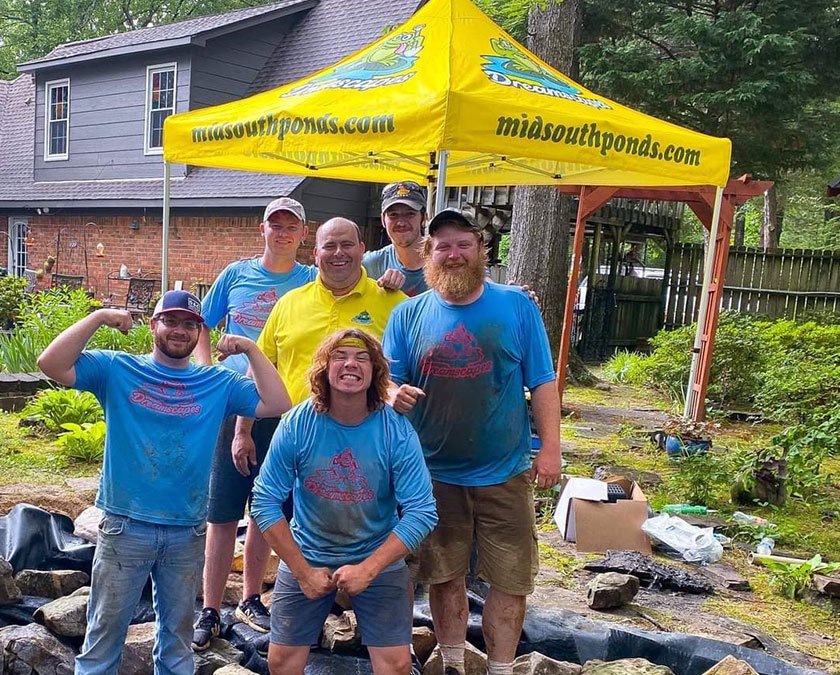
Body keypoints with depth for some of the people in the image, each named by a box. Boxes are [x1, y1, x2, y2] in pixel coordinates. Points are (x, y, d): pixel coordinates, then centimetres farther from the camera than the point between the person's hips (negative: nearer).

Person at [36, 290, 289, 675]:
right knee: (104, 634, 10)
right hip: (124, 527, -2)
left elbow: (277, 405, -4)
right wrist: (98, 317, -15)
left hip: (187, 533, 2)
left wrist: (250, 349, -9)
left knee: (177, 636, 18)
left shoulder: (218, 383, 3)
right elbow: (51, 364, -12)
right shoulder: (117, 370, -1)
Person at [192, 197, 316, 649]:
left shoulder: (312, 282, 2)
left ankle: (251, 599, 28)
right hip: (233, 405, 0)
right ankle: (210, 611, 12)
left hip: (283, 411, 1)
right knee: (222, 512, 1)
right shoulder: (236, 274, 4)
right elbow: (201, 326, 14)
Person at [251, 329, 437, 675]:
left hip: (379, 558, -1)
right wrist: (303, 571, -12)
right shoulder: (296, 425, -16)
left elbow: (421, 512, -17)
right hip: (306, 556, 1)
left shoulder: (397, 431, -18)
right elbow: (266, 502, -11)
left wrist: (369, 568, -21)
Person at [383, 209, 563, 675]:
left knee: (510, 580, 6)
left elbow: (542, 383, 0)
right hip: (434, 473, 1)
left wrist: (550, 448, -7)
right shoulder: (408, 314, 1)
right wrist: (394, 395, -22)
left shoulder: (516, 305, -1)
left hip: (505, 473, -1)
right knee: (444, 575, 13)